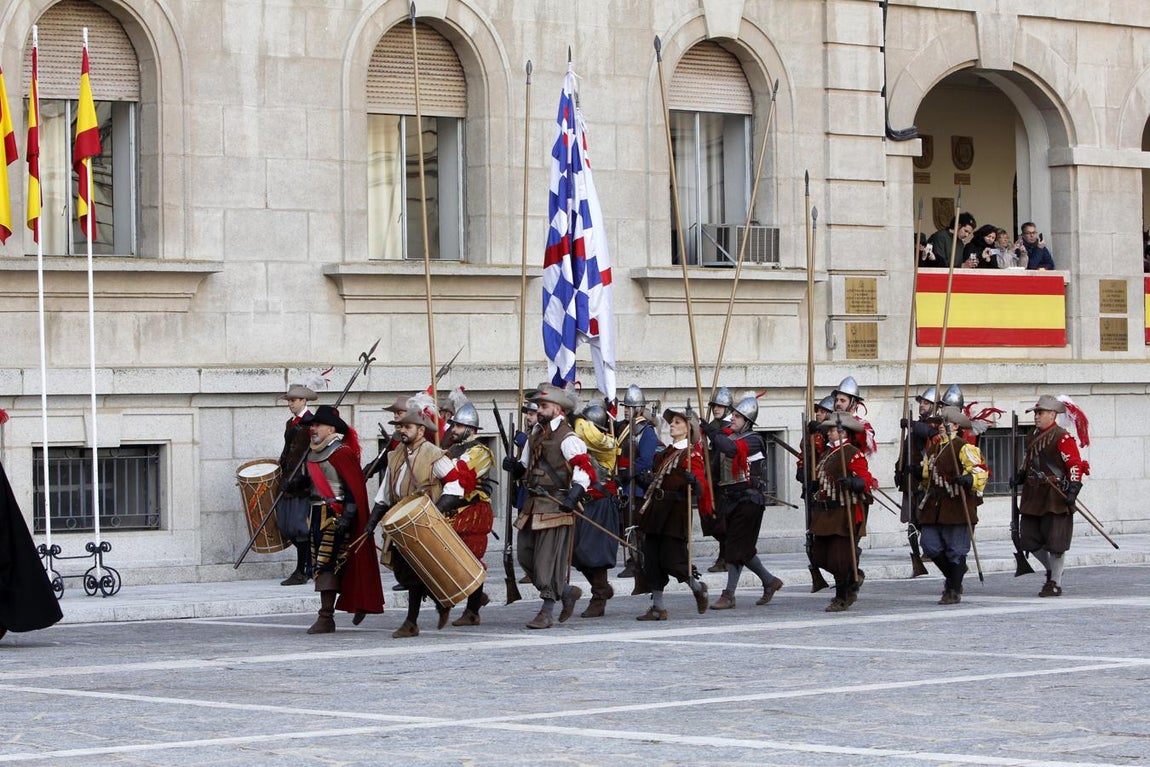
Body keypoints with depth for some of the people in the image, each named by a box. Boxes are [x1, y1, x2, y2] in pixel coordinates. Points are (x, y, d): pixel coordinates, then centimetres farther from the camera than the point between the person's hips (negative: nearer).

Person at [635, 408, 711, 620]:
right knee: (652, 559, 3)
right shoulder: (665, 453, 18)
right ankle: (657, 606, 9)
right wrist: (647, 480, 7)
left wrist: (693, 481, -32)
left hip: (676, 512, -8)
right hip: (656, 508, 8)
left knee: (672, 559, -8)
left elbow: (700, 489, -12)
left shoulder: (692, 454, -5)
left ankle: (697, 588, 19)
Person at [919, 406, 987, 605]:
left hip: (957, 507, -7)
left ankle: (954, 591, 8)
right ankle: (953, 575, 24)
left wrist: (968, 480, -34)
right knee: (930, 546, 0)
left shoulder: (963, 447, -7)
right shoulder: (933, 448, 17)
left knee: (955, 550, -1)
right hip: (934, 509, 7)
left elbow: (981, 471, -17)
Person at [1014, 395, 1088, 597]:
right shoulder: (1032, 437, 13)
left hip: (1056, 497, -8)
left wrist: (1073, 489, -22)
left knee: (1055, 542, -3)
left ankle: (1056, 583, 6)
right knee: (1029, 538, 8)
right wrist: (1020, 476, 12)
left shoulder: (1062, 438, -10)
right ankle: (1051, 570, 29)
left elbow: (1075, 464, -14)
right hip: (1033, 496, 8)